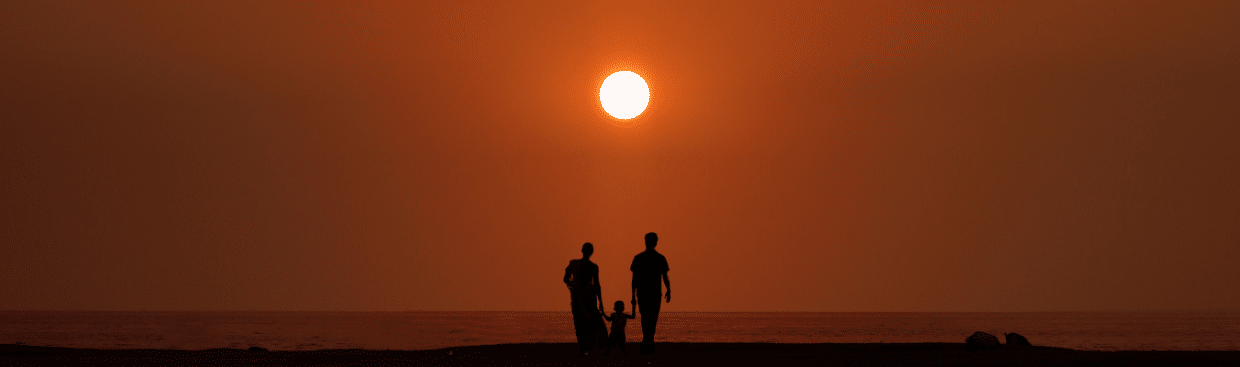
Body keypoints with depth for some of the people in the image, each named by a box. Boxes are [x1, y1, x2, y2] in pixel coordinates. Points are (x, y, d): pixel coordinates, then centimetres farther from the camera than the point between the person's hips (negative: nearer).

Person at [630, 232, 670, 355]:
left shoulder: (638, 258, 0)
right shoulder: (660, 258, -3)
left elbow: (634, 279, -1)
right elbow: (665, 278, -2)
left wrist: (633, 296, 4)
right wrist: (669, 292, 12)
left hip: (642, 294, 2)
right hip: (655, 293, -1)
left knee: (645, 319, 15)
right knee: (652, 320, 2)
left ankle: (648, 344, 19)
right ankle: (647, 345, -7)